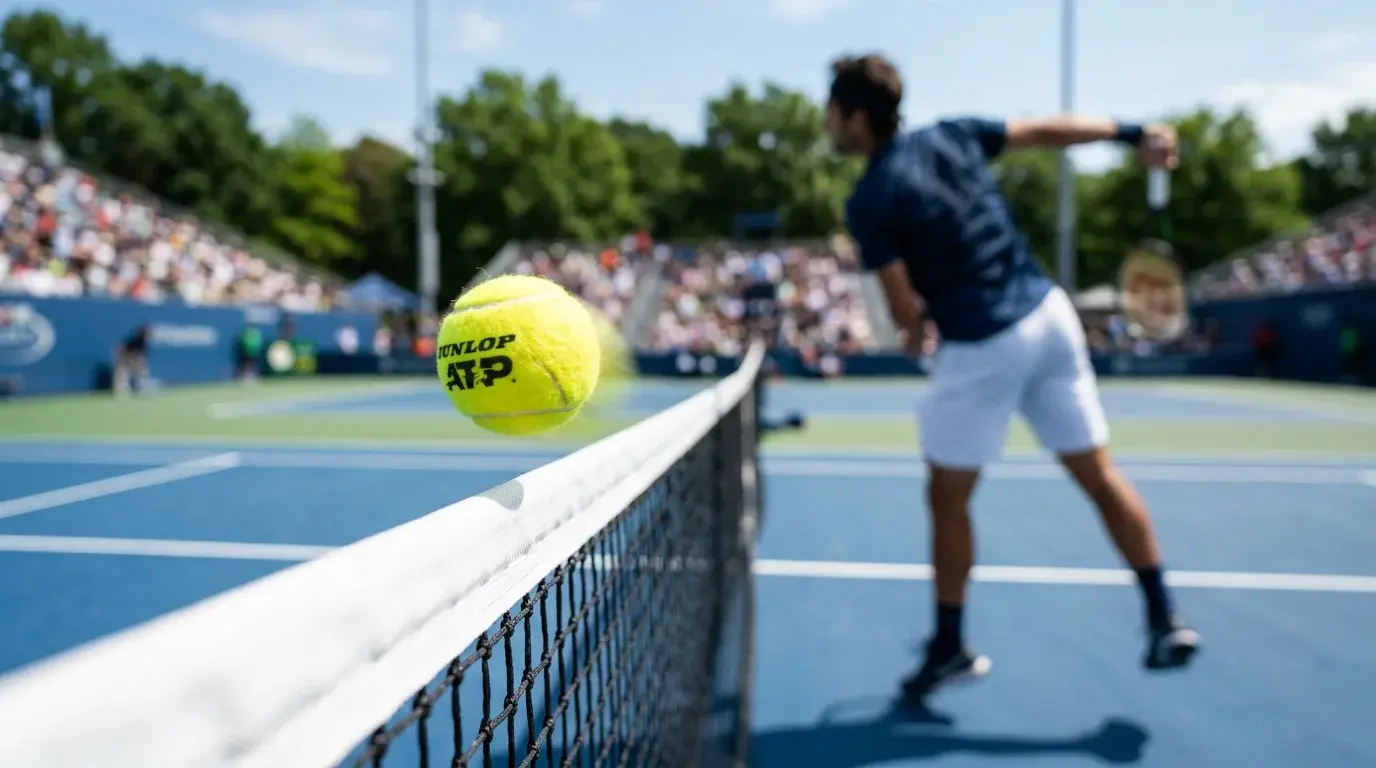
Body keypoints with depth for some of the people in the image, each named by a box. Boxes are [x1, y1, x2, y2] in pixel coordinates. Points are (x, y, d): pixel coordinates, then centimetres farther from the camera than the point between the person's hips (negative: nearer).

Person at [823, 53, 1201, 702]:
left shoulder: (868, 203, -12)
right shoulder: (951, 134, 5)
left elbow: (905, 312, -12)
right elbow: (1045, 131, 13)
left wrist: (918, 325, 11)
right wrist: (1133, 134, 22)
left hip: (981, 346, -6)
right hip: (1048, 313, 7)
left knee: (948, 500, 10)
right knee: (1100, 475, 13)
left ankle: (950, 649, 22)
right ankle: (1164, 620, 20)